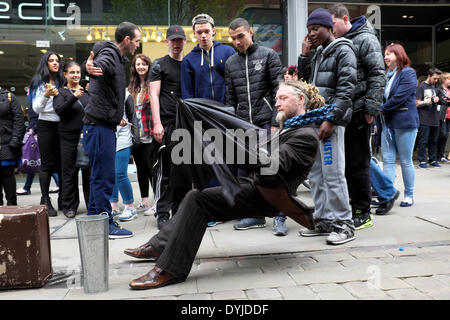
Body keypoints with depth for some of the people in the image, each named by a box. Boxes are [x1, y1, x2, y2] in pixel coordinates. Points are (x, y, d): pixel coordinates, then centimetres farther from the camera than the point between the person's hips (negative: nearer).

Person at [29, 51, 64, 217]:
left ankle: (62, 199, 14)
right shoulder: (39, 82, 2)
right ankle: (45, 201, 1)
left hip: (61, 125, 4)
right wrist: (46, 95, -21)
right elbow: (36, 108, -6)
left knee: (62, 163, 4)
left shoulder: (61, 82, 12)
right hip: (46, 126, -4)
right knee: (47, 164, -4)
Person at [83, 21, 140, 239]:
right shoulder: (108, 54, -12)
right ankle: (105, 224, 0)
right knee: (104, 176, -7)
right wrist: (90, 68, -59)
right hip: (99, 125, -10)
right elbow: (100, 66, -38)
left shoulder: (118, 58, 20)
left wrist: (117, 115, 36)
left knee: (100, 175, 15)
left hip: (105, 125, 10)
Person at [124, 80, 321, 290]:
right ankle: (159, 246, 14)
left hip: (263, 197, -10)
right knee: (195, 196, 6)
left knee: (198, 200, -20)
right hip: (255, 185, 10)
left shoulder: (306, 136, -11)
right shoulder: (287, 129, 21)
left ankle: (170, 269, -15)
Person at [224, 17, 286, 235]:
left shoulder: (268, 55, 2)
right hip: (243, 127, 5)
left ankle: (279, 217, 7)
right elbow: (230, 98, 16)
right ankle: (256, 215, 19)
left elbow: (278, 91, -4)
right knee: (245, 172, 6)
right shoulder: (230, 63, 15)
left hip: (266, 123, -4)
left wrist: (275, 122, -11)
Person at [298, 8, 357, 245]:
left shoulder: (343, 50, -4)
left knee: (333, 174, -8)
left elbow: (346, 89, -12)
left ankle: (344, 225, 1)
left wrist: (331, 119, -19)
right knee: (315, 174, 9)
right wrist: (304, 55, 12)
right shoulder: (318, 54, 20)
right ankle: (324, 221, 17)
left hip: (331, 120, -8)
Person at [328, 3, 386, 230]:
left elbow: (377, 76, -12)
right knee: (343, 160, 11)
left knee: (358, 163, -2)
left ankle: (363, 213, 9)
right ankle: (352, 204, 24)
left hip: (357, 112, -7)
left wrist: (371, 109, -17)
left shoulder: (365, 39, -5)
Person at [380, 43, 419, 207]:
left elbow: (399, 97, -16)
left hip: (404, 123, -6)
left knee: (405, 161, 2)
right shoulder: (387, 75, 15)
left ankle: (409, 195, 15)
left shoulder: (408, 73, -6)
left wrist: (380, 108, -11)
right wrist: (379, 121, 6)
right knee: (387, 160, 3)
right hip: (387, 123, 7)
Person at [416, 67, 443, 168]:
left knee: (434, 141, 9)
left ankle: (433, 160, 16)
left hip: (434, 119, 7)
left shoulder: (434, 87, 19)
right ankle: (422, 161, 1)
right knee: (423, 141, -4)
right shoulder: (421, 87, -2)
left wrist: (437, 100, 4)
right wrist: (430, 101, -16)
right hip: (424, 120, -7)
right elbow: (417, 103, -8)